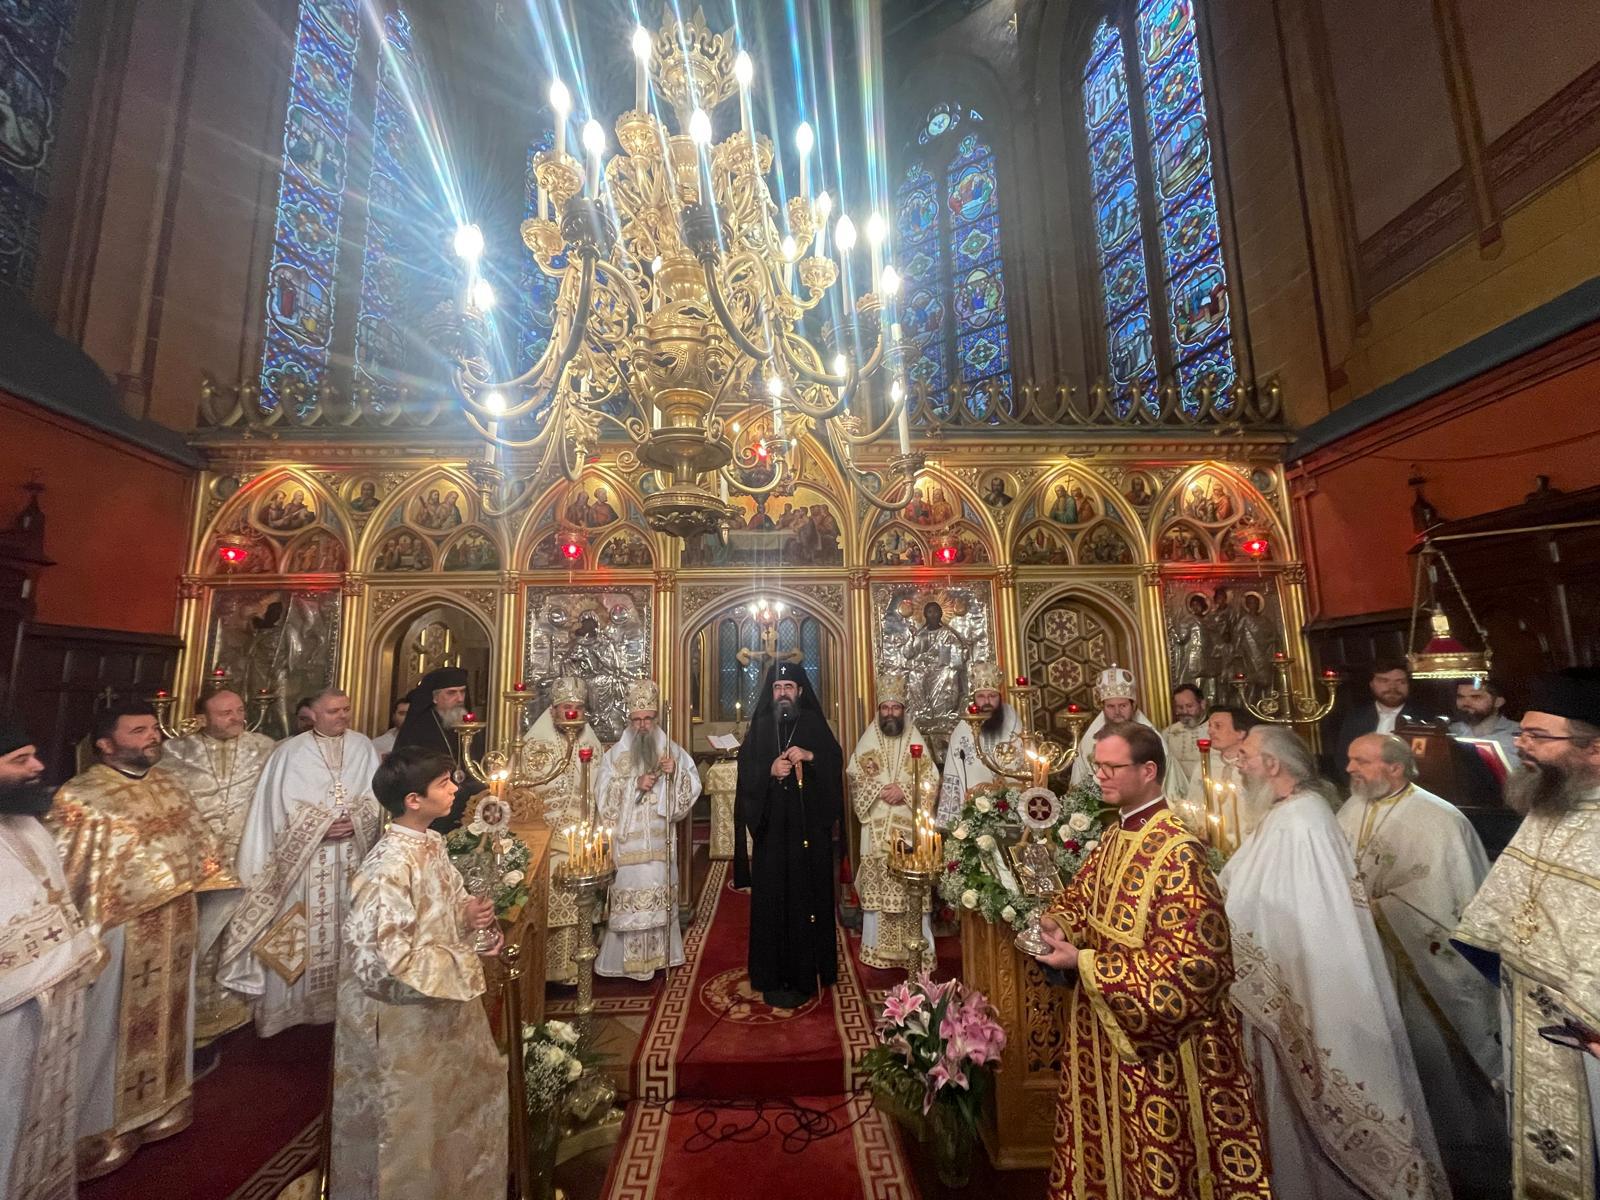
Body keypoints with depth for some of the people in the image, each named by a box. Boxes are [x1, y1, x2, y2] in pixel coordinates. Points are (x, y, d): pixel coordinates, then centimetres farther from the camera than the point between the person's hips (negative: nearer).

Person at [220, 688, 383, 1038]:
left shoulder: (363, 747, 3)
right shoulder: (291, 752, -3)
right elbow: (283, 806, -6)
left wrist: (355, 821, -14)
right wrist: (323, 825, -16)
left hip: (351, 859, 2)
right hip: (306, 860, -2)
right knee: (306, 929, 3)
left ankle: (344, 999, 24)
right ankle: (296, 1002, 19)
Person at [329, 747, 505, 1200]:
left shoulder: (431, 842, -3)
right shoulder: (389, 868, -30)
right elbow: (386, 960, -28)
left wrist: (469, 913, -9)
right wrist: (465, 959, -21)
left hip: (442, 1007, 9)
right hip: (404, 1018, -9)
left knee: (454, 1100, 27)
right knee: (409, 1121, 15)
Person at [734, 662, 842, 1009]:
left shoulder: (815, 724, 4)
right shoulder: (759, 726, 8)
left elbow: (837, 762, 0)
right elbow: (746, 770, 3)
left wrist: (810, 756, -16)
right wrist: (770, 770, -14)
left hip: (808, 826, -1)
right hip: (771, 827, 1)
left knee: (807, 893, 1)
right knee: (771, 896, 3)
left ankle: (804, 972, 13)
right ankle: (773, 975, 15)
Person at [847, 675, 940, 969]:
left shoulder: (916, 739, 5)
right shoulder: (867, 740, 6)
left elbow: (931, 780, 1)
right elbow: (854, 776, 2)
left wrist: (904, 790, -14)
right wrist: (880, 790, -12)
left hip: (909, 827, 0)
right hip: (877, 827, 0)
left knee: (911, 884, 0)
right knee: (877, 884, 2)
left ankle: (913, 946, 14)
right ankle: (878, 946, 15)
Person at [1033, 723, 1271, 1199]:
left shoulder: (1178, 853, -24)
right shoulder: (1114, 838, 1)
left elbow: (1193, 960, -26)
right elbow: (1080, 900, 14)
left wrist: (1084, 964, -24)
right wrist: (1058, 925, -9)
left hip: (1160, 1042, -7)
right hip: (1104, 1028, 7)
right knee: (1106, 1143, 23)